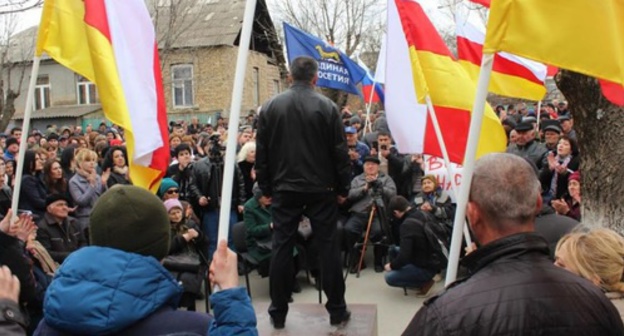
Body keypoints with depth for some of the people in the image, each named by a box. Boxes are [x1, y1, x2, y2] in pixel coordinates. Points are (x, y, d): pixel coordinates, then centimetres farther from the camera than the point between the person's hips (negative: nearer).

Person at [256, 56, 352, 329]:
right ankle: (336, 309, 15)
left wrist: (266, 188, 12)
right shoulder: (327, 106, -5)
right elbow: (340, 152, -4)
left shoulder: (270, 107, 1)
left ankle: (278, 312, 16)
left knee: (282, 248, 8)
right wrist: (343, 188, 5)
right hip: (321, 189, -1)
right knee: (328, 246, 7)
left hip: (285, 189, 2)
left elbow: (261, 152, 4)